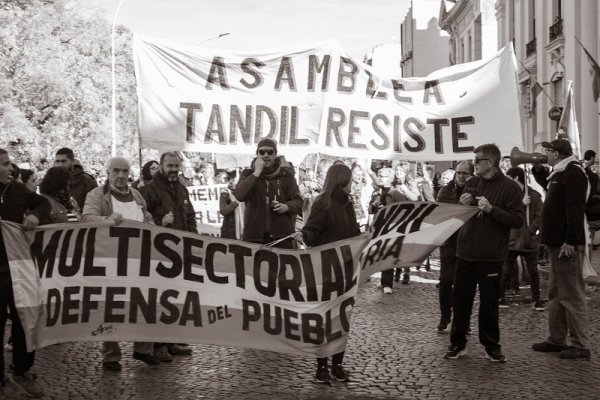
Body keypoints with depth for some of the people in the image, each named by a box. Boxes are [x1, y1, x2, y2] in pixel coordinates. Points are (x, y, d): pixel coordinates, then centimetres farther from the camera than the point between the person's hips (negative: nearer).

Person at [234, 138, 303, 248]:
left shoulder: (286, 174, 11)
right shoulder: (249, 174, 9)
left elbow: (298, 201, 12)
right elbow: (239, 196, -10)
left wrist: (287, 206, -10)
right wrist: (256, 173, -12)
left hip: (282, 235, 1)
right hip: (255, 235, -1)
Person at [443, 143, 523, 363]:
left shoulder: (509, 187, -7)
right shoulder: (472, 183, 9)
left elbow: (517, 220, -13)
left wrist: (491, 209, -22)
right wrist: (462, 205, -6)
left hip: (491, 256, -4)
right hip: (465, 252, 5)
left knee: (489, 302, 3)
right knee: (460, 298, 7)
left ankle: (491, 345, 17)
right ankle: (458, 343, 18)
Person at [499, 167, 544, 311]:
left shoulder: (534, 195, -2)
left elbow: (539, 217, -5)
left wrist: (529, 231, -15)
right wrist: (521, 204, -17)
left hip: (529, 241, -1)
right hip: (511, 240, 1)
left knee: (533, 271, 3)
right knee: (506, 270, 7)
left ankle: (536, 299, 14)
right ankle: (500, 297, 18)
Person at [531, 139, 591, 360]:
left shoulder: (573, 172, -15)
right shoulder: (559, 172, 14)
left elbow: (575, 209, -23)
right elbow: (548, 186, 36)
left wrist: (570, 241, -26)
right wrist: (537, 168, 22)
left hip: (567, 244, -10)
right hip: (556, 242, 10)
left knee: (571, 295, -6)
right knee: (556, 293, 15)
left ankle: (581, 345, 0)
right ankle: (556, 339, 24)